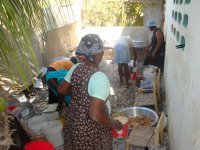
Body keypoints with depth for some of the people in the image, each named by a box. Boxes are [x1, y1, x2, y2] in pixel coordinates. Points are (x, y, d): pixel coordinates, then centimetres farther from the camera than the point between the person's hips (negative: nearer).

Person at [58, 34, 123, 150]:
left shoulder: (75, 68, -8)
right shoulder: (100, 78, -30)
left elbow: (62, 90, 5)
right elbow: (95, 115, -33)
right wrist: (115, 124, -17)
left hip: (74, 120, 7)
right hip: (91, 129, -7)